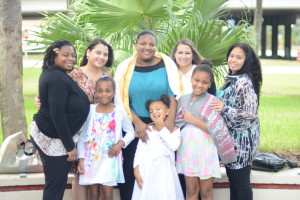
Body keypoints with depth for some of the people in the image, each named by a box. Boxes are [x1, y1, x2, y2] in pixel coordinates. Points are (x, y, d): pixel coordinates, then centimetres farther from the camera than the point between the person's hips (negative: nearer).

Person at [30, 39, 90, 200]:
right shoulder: (58, 79, -20)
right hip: (53, 139, -10)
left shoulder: (51, 73, 10)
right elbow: (57, 115, -24)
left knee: (54, 184, 16)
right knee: (56, 187, -2)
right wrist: (70, 146, -19)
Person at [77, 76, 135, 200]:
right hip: (91, 158, 1)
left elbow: (131, 132, 11)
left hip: (110, 158, -1)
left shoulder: (120, 112, -1)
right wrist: (81, 159, -1)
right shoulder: (90, 110, 0)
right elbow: (82, 136, 4)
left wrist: (121, 143, -8)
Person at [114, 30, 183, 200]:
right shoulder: (125, 68, 2)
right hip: (133, 126, 1)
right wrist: (137, 122, -12)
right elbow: (121, 100, -1)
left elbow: (174, 93, -3)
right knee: (131, 169, 1)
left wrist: (170, 119, -15)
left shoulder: (166, 64, 1)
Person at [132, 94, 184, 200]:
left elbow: (174, 146, -13)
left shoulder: (174, 129, 5)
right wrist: (136, 171, -3)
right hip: (146, 171, 2)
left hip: (164, 171, -1)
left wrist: (162, 129, -7)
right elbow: (139, 151, 6)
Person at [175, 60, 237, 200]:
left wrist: (193, 120, -15)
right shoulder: (183, 99, 8)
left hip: (205, 151, -4)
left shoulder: (212, 101, -8)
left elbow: (216, 130, -16)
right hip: (187, 149, 4)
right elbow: (177, 123, 15)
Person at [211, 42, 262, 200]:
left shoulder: (244, 82, -20)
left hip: (241, 139, -10)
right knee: (233, 178, 18)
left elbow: (250, 114, -25)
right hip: (232, 137, 10)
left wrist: (224, 109, -32)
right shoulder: (233, 79, 10)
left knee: (241, 182, 1)